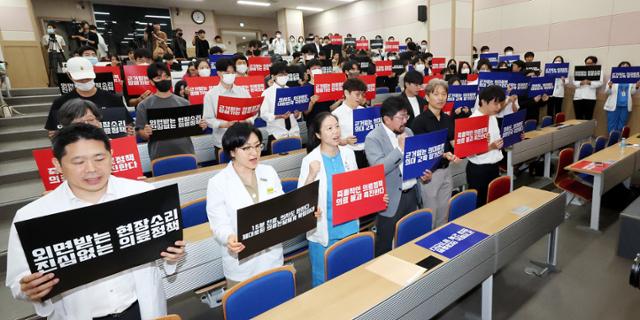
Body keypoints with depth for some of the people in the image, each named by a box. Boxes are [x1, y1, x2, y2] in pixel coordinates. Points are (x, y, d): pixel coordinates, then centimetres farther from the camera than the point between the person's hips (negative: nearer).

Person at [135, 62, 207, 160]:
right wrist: (145, 133, -20)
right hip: (160, 157, -2)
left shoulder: (183, 102, 8)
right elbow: (140, 132, 1)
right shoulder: (144, 105, 2)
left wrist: (200, 127, -7)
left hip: (186, 154, 2)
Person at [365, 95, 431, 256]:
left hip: (412, 193, 7)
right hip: (391, 199, -6)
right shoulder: (373, 138, -14)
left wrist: (423, 172, -1)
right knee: (385, 246, 5)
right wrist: (400, 149, -25)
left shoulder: (408, 132, 8)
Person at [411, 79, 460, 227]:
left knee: (444, 215, 16)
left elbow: (452, 144, 12)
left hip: (446, 171, 6)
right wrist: (443, 154, -29)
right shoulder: (420, 121, -13)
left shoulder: (449, 119, 8)